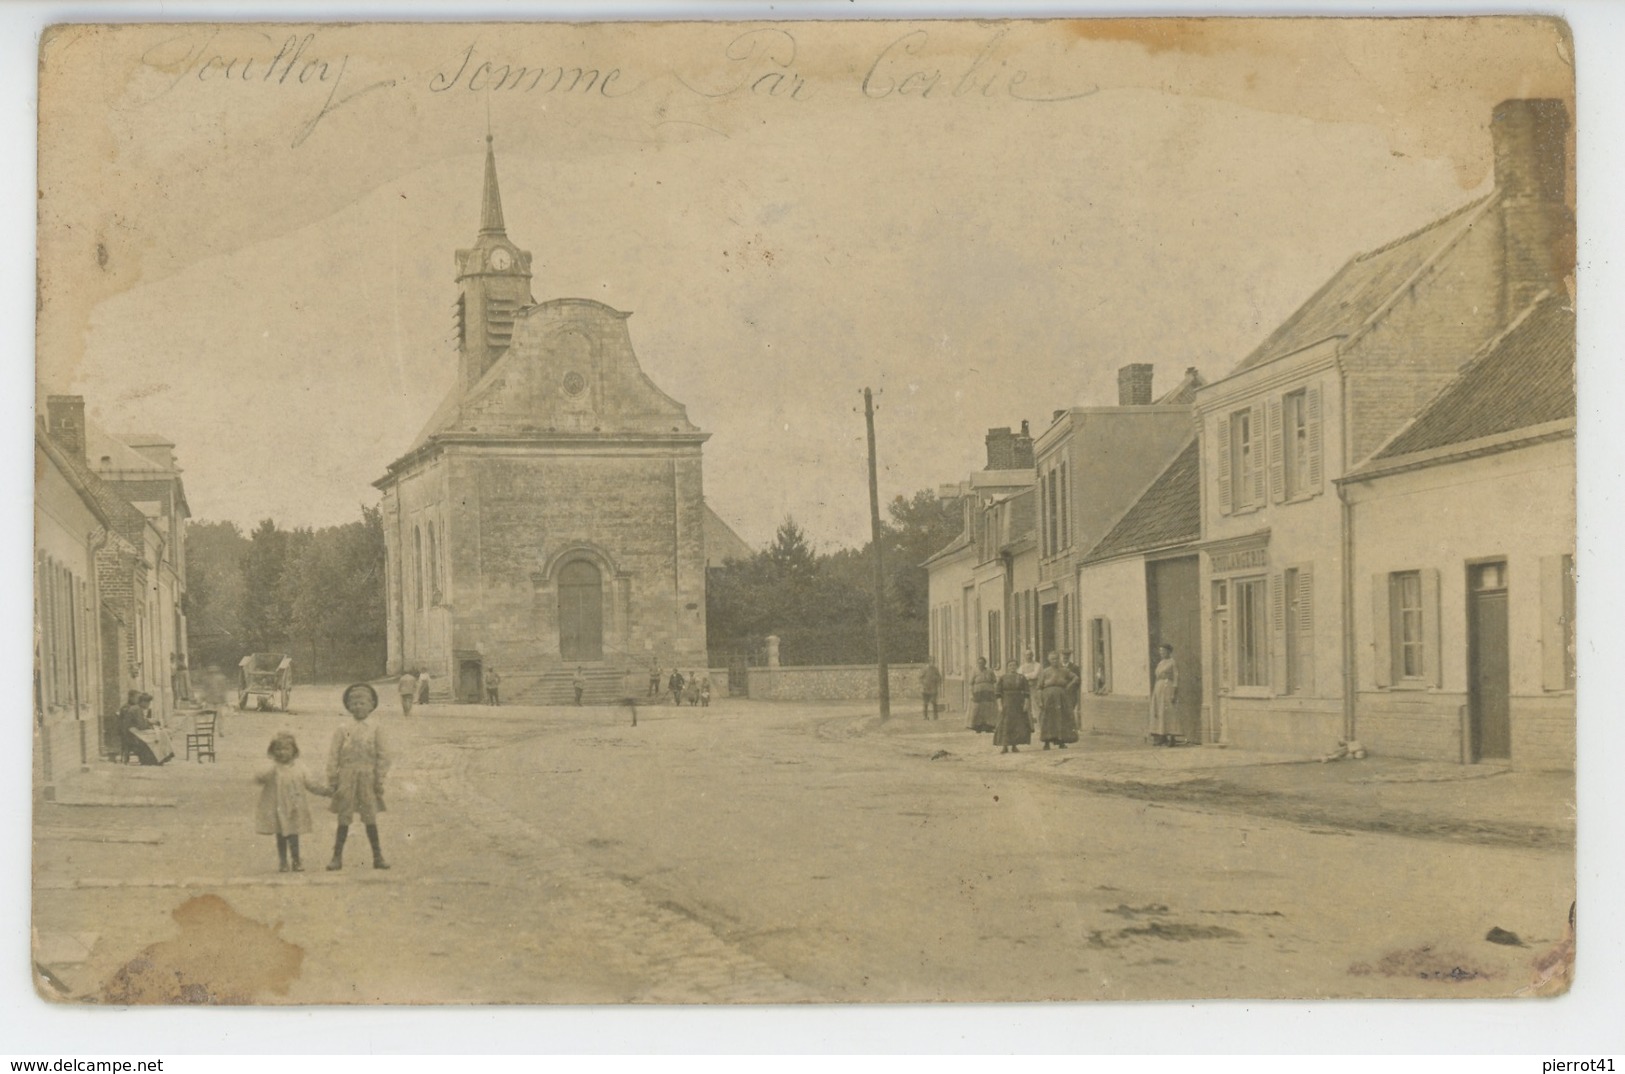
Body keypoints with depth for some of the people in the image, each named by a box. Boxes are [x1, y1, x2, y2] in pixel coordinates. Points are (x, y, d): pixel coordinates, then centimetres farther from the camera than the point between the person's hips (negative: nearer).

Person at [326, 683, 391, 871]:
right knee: (343, 819, 3)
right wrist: (332, 779, -3)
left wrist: (380, 779, -2)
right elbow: (333, 755, 2)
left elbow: (383, 755, 3)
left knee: (370, 819, 4)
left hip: (368, 778, 0)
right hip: (346, 779, 0)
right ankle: (337, 857, 10)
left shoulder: (375, 729, 3)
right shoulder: (342, 730, 3)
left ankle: (377, 857, 13)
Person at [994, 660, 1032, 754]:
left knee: (1018, 724, 0)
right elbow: (998, 693, 0)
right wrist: (999, 705, -9)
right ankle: (1005, 747, -2)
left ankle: (1014, 746, 8)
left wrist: (1026, 704, -7)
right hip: (1006, 704, -1)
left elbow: (1026, 693, 2)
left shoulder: (1022, 678, 4)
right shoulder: (1002, 678, 3)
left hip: (1019, 704, 1)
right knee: (1005, 725, -4)